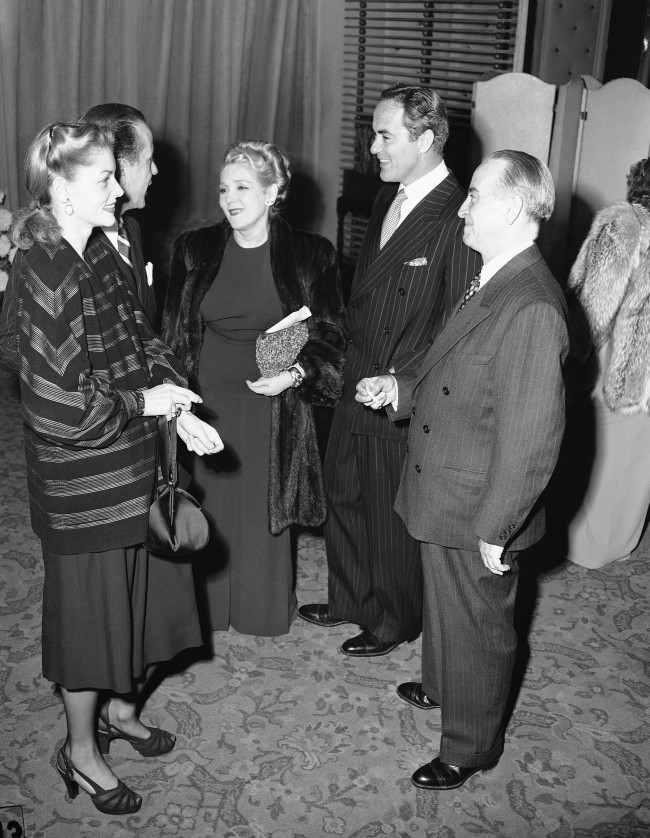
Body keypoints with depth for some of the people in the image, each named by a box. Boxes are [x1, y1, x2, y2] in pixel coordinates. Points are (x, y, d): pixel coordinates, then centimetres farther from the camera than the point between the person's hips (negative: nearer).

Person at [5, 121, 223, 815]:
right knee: (89, 605, 9)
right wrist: (145, 402, -14)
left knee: (137, 592, 21)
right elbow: (59, 406, -25)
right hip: (81, 478, -8)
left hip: (130, 468, 8)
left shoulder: (95, 256, 4)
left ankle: (119, 708, 45)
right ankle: (81, 750, 31)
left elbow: (141, 340, 7)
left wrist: (181, 408, -7)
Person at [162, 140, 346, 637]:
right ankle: (208, 606, 30)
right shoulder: (194, 250, 1)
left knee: (265, 511, 10)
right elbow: (173, 332, 5)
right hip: (208, 404, 2)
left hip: (274, 406, -1)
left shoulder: (311, 255, -4)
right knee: (211, 508, 10)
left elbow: (330, 334, -1)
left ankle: (265, 612, 30)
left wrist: (297, 372, -18)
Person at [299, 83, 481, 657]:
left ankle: (393, 623, 34)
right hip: (359, 384, 8)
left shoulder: (459, 218, -21)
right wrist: (352, 358, 8)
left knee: (393, 520, 10)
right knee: (344, 495, 21)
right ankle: (349, 600, 43)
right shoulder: (388, 198, 7)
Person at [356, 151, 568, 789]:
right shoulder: (492, 283, 3)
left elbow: (530, 438, -27)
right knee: (444, 606, 29)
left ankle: (470, 748, 34)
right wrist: (400, 390, 1)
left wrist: (494, 530, -21)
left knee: (478, 628, 13)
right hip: (445, 497, 9)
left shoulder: (532, 308, -28)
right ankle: (441, 687, 54)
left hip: (477, 517, -9)